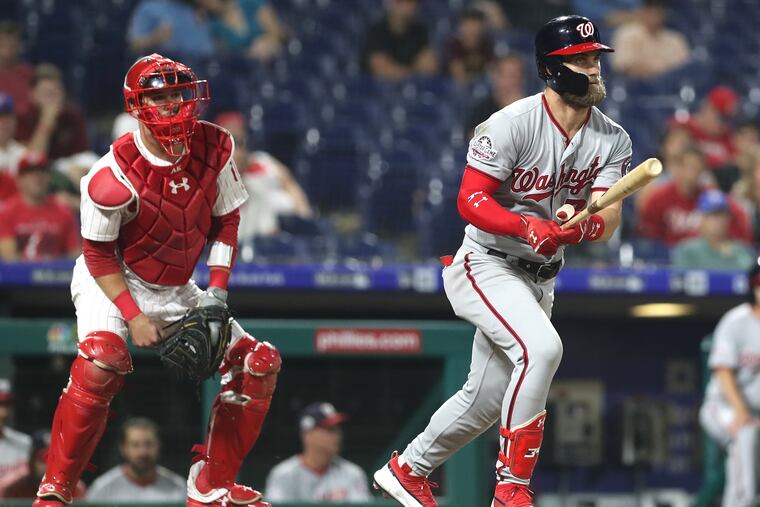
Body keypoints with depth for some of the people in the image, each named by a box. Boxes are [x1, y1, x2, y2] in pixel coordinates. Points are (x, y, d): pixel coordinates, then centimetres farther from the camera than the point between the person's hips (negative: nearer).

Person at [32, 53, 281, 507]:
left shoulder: (214, 148, -12)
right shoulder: (114, 176, -27)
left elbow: (226, 221, 1)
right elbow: (100, 256, -15)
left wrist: (216, 291, -9)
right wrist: (133, 317, -21)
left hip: (175, 291, 6)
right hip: (112, 283, -6)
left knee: (259, 364, 0)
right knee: (103, 360, -35)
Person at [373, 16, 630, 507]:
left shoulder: (613, 141, -1)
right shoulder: (513, 124, -17)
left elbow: (606, 222, -11)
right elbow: (471, 200, -21)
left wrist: (577, 227, -34)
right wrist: (528, 227, -36)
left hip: (540, 279, 7)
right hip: (486, 267, -7)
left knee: (486, 398, 14)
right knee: (541, 347, -30)